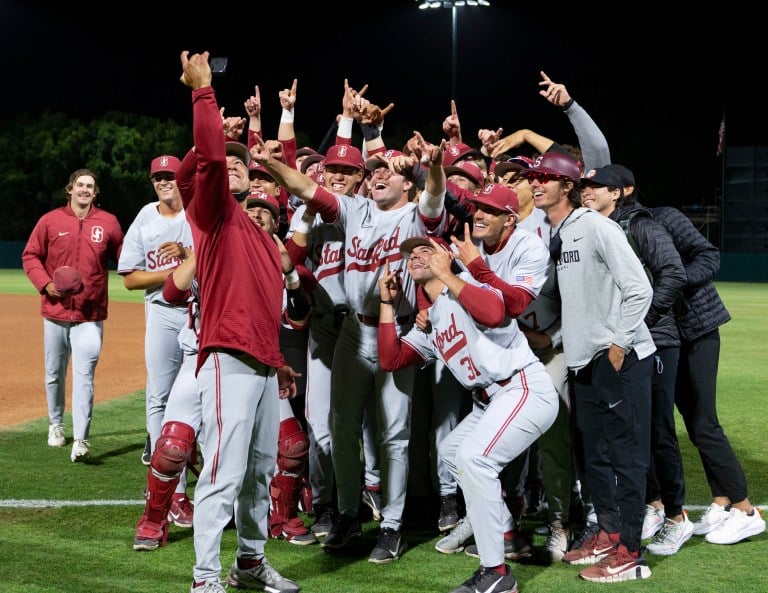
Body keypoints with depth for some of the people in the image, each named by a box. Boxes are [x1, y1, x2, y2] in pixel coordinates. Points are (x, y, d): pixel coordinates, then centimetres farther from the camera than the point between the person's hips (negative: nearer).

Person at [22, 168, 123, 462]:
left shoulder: (108, 222, 3)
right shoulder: (50, 221, 2)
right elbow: (30, 256, 6)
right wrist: (45, 283, -9)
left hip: (91, 315, -2)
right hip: (55, 311, 2)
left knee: (84, 375, -12)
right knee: (54, 374, 14)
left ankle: (81, 440, -15)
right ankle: (56, 424, 36)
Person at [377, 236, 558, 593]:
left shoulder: (464, 285, -6)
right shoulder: (429, 323, 20)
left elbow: (495, 313, -29)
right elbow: (390, 360, 15)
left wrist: (446, 275, -21)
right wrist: (387, 302, 15)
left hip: (526, 388, -11)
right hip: (490, 400, 11)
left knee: (473, 457, -26)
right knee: (452, 450, 24)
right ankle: (500, 530, 35)